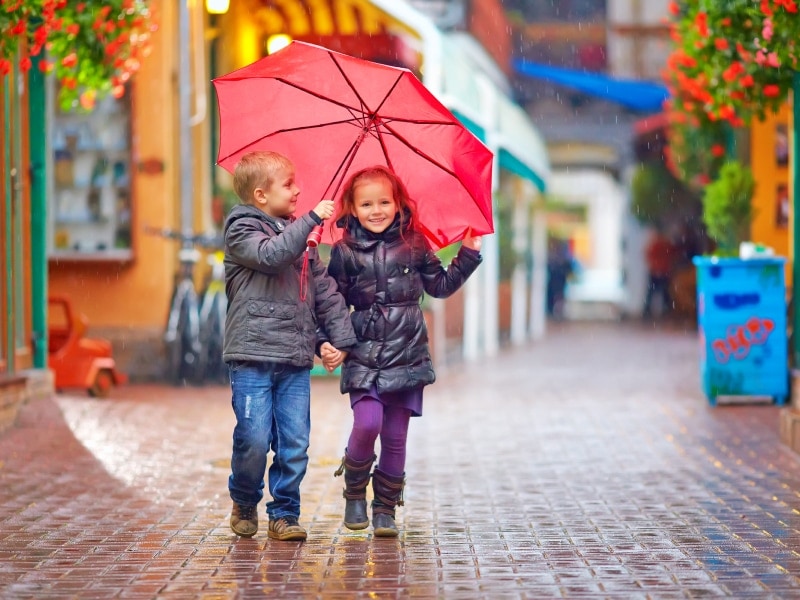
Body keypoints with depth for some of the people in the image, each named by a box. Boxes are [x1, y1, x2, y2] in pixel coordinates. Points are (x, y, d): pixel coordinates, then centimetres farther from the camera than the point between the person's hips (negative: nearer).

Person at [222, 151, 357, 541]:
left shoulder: (299, 235, 18)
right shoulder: (242, 229, 0)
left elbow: (324, 287, 18)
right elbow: (270, 254, -21)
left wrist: (341, 336, 9)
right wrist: (312, 220, -22)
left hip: (296, 360, 5)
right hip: (252, 356, -5)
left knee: (295, 443, 0)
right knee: (254, 439, -8)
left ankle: (284, 514, 12)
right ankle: (244, 503, 17)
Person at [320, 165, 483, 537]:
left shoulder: (415, 246, 7)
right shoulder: (344, 252, 3)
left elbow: (441, 286, 18)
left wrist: (468, 255, 9)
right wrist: (326, 343, -4)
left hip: (407, 358, 1)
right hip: (363, 359, -1)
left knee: (395, 436, 2)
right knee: (367, 424, -19)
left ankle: (386, 510, 15)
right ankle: (355, 494, 5)